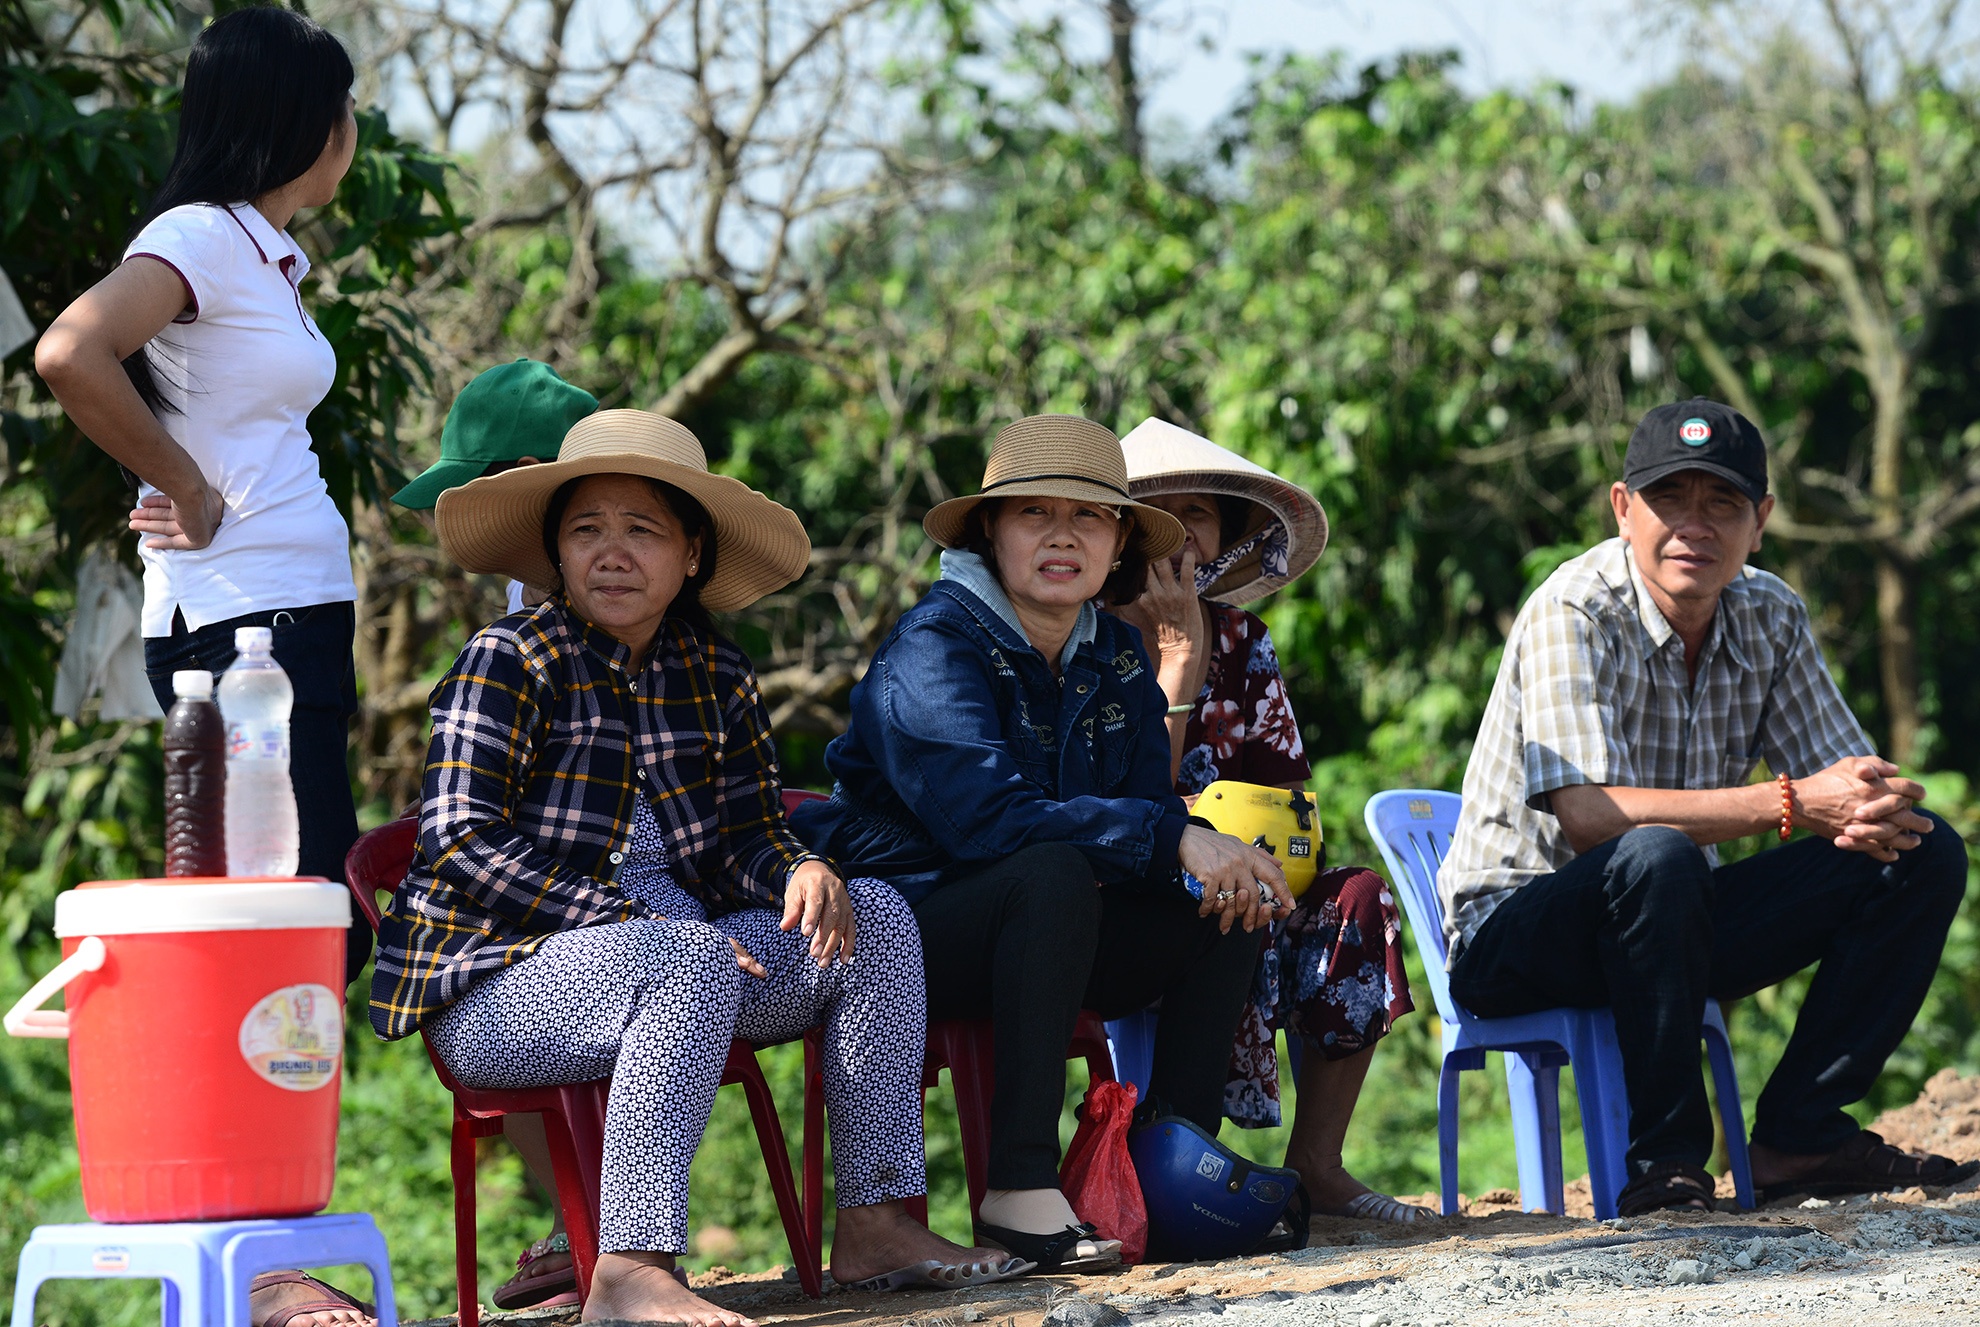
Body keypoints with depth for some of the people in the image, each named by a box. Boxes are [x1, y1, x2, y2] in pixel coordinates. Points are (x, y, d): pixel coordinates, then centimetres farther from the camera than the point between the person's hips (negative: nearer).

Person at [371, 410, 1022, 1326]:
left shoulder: (716, 675, 10)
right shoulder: (509, 660, -8)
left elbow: (749, 834, 12)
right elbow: (460, 844, -16)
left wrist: (803, 874, -14)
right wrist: (632, 923, -23)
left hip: (676, 958, 7)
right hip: (495, 981, -7)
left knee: (875, 917, -6)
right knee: (691, 958, -36)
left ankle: (875, 1225, -11)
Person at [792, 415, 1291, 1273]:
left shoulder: (1116, 661, 8)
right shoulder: (934, 648, -16)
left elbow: (1151, 809, 0)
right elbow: (985, 815, -30)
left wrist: (1224, 858, -25)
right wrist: (1174, 839, -35)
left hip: (1037, 932, 7)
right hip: (899, 932, -7)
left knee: (1231, 899, -7)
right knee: (1055, 870, -34)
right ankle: (1020, 1192, -36)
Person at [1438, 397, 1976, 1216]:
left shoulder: (1770, 617, 1)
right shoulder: (1574, 615, -19)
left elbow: (1850, 778, 0)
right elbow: (1588, 815, -31)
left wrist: (1876, 814, -26)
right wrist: (1792, 805, -34)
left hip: (1675, 923, 7)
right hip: (1516, 927, -7)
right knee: (1657, 856, -39)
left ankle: (1799, 1132, -6)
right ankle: (1664, 1163, -26)